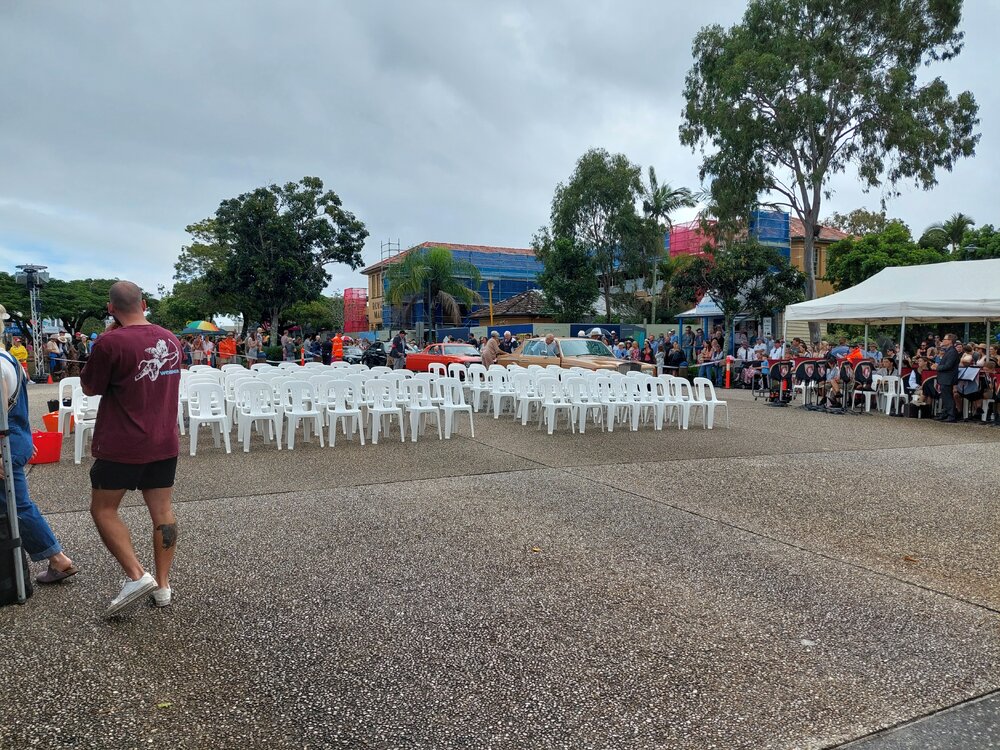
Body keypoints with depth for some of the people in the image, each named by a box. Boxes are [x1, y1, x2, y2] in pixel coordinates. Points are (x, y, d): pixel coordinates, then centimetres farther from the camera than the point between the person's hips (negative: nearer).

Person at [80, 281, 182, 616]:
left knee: (103, 510, 9)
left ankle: (136, 576, 0)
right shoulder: (171, 340, 4)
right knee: (162, 511, 9)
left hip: (122, 445, -6)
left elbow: (89, 388, -3)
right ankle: (162, 585, 15)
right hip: (164, 442, 6)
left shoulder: (111, 342, -17)